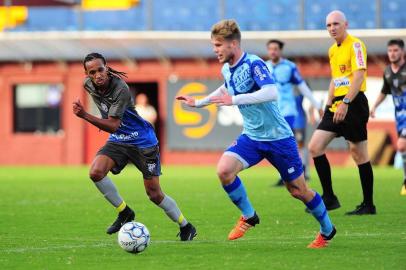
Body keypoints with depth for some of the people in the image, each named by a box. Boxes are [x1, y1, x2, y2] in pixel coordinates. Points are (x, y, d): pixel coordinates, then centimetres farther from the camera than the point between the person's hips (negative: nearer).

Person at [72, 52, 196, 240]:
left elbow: (113, 126, -33)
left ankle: (186, 227, 20)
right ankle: (124, 213, -1)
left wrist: (85, 116, -44)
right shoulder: (88, 84, -8)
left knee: (154, 193, -2)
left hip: (142, 141, -6)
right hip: (118, 141, 6)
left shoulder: (120, 89, -29)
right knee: (96, 172, -21)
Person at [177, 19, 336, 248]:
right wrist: (198, 103, 29)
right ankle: (248, 217, 2)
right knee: (224, 170, -19)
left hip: (278, 137, -6)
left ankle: (327, 230, 29)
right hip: (251, 137, 6)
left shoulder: (254, 64, -21)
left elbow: (272, 92, -38)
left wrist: (234, 100, -40)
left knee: (298, 190, 5)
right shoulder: (227, 70, 3)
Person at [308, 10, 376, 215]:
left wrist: (345, 103, -25)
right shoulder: (333, 50, 17)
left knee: (359, 154, -4)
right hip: (337, 105, 9)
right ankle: (329, 198, 4)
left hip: (354, 104, -9)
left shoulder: (355, 45, -9)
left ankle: (368, 205, 4)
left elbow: (359, 76, -19)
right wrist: (329, 104, 16)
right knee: (315, 147, 0)